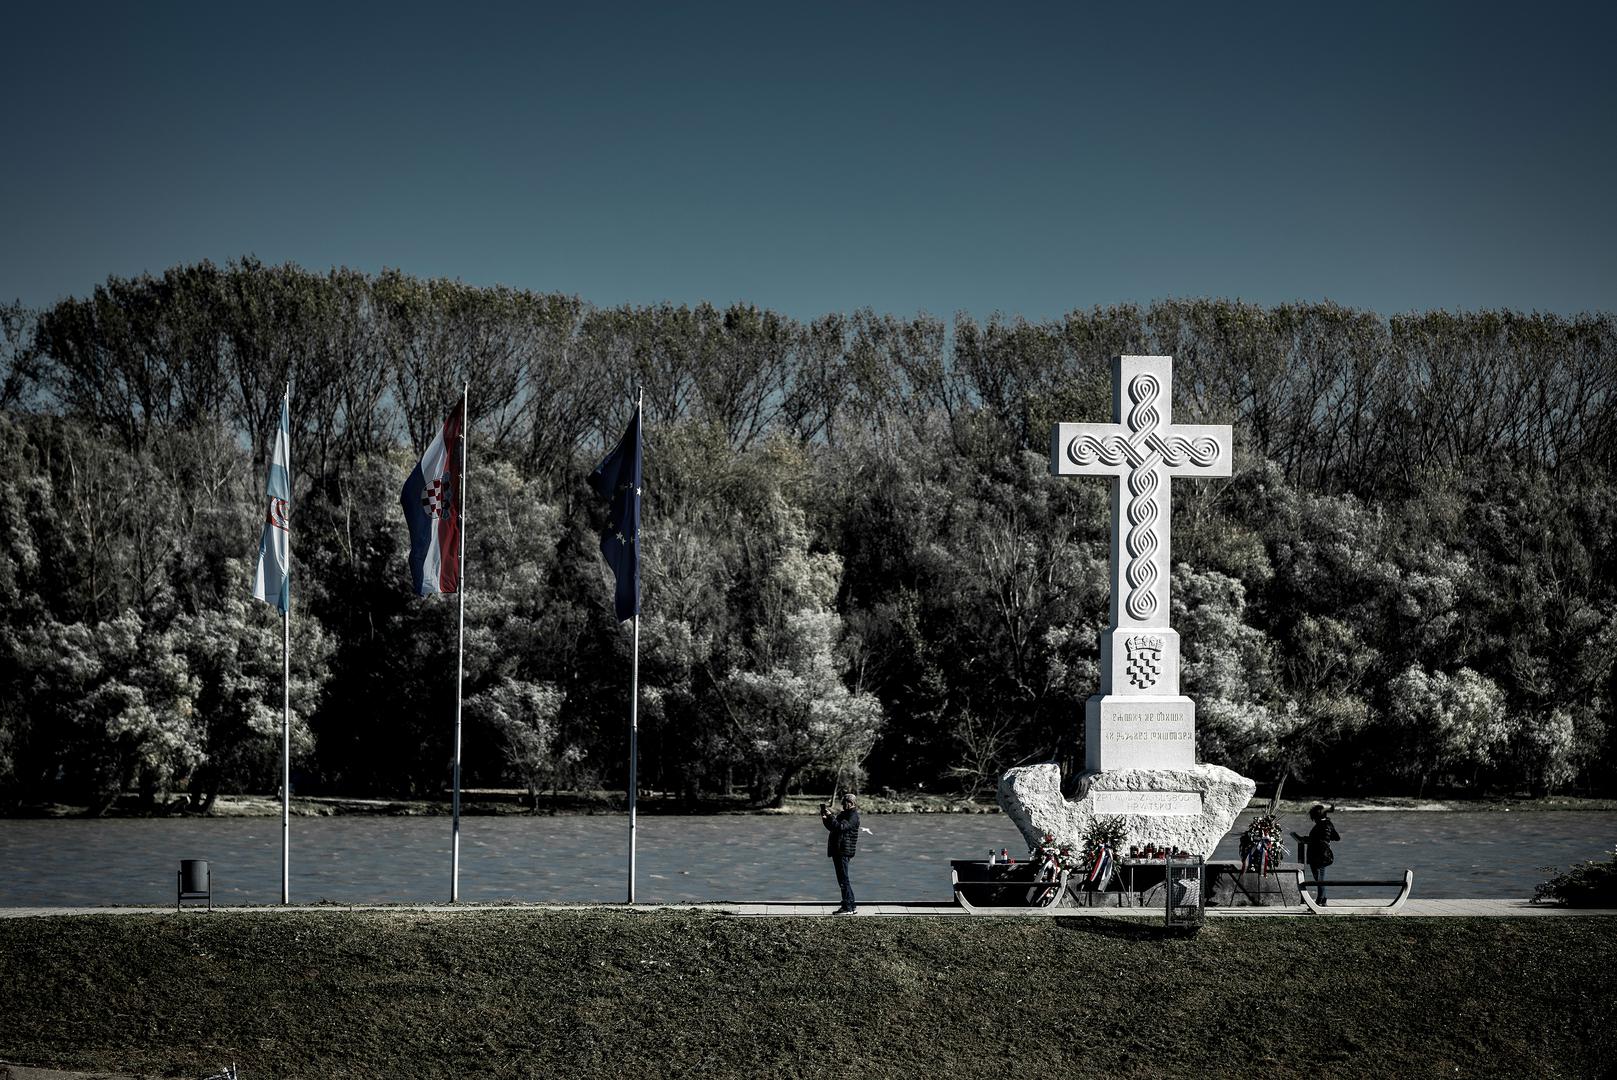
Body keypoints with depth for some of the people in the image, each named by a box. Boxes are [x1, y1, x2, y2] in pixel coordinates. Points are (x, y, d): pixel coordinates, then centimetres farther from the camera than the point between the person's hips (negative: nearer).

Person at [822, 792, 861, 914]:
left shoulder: (853, 816, -12)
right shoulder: (843, 814, 18)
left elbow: (841, 827, -26)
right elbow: (832, 828, 24)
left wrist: (829, 816, -27)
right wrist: (825, 819, 8)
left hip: (844, 850, -10)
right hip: (837, 849, 10)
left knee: (843, 879, -10)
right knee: (843, 879, 14)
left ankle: (848, 907, -8)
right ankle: (851, 905, 20)